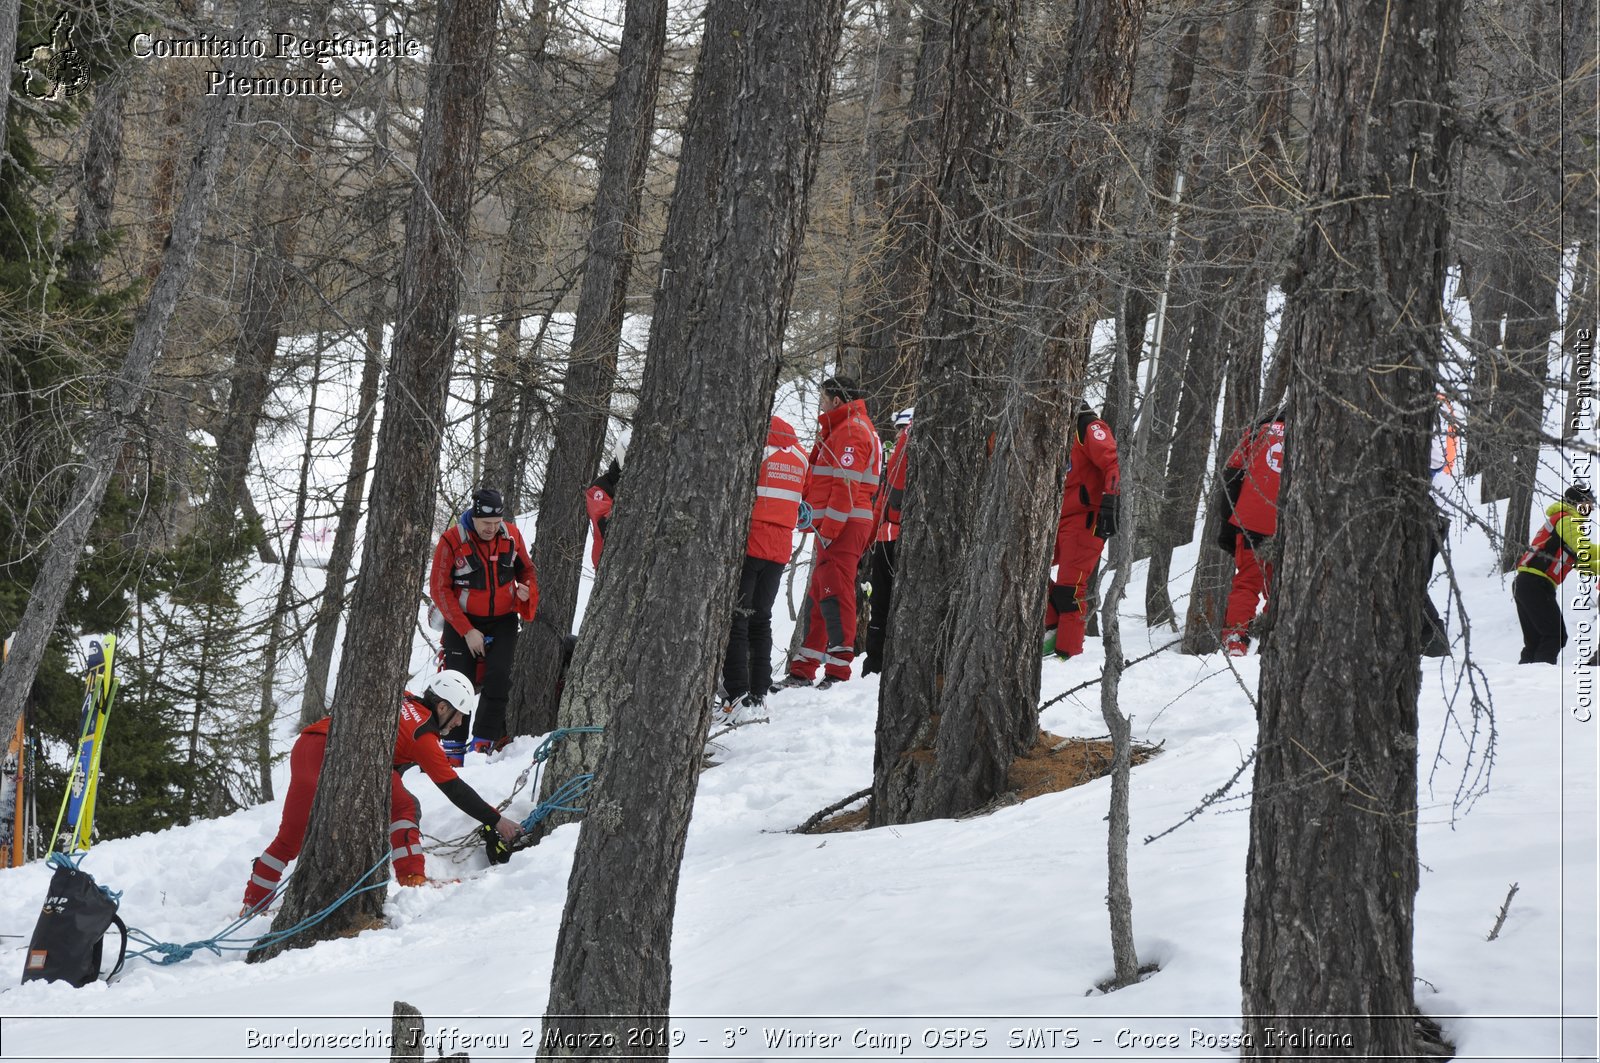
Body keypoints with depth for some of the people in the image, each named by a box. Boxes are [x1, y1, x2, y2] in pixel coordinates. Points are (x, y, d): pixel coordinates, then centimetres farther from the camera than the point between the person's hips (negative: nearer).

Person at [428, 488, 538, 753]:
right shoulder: (452, 540, -14)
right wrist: (467, 631, -15)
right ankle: (453, 743, 7)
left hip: (503, 621, 2)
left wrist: (527, 591, -12)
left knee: (498, 678, -13)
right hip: (462, 622, -2)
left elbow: (526, 570, 13)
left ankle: (484, 741, -7)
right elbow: (439, 589, -11)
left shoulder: (511, 535, -4)